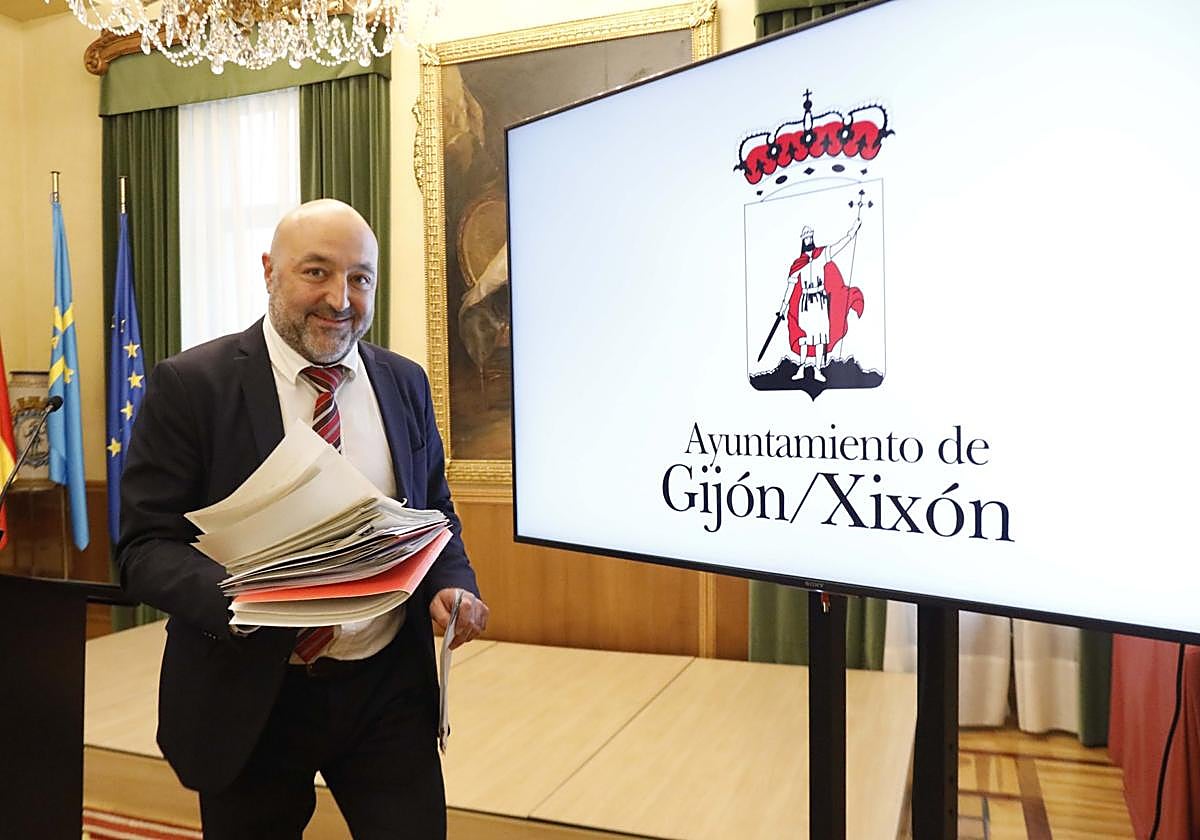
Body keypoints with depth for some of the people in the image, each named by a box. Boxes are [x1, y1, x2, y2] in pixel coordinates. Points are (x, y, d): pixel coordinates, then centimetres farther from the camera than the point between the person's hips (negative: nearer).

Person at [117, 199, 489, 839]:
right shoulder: (190, 385, -8)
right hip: (247, 698, -2)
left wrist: (451, 587, -9)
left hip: (390, 689, 3)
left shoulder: (405, 383, 4)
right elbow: (145, 547, -9)